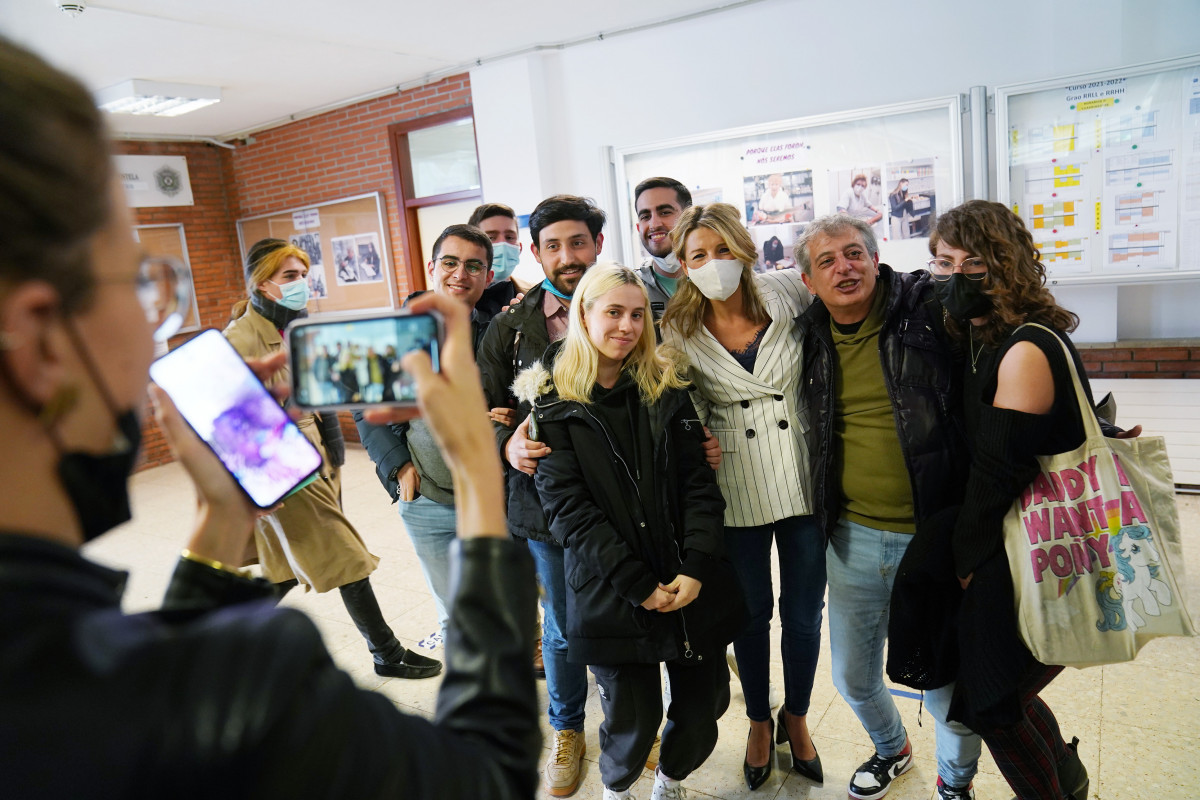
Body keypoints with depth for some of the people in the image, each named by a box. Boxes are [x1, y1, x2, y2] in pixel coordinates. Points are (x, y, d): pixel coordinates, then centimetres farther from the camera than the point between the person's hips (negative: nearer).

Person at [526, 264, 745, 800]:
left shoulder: (666, 388, 7)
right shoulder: (553, 399, -3)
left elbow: (697, 482, 1)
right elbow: (566, 505, -10)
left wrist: (697, 568, -13)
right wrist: (637, 584, -15)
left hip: (692, 586, 4)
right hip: (611, 591, -3)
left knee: (704, 704, 11)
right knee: (632, 720, 3)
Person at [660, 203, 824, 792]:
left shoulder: (788, 296, -6)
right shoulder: (678, 330, -5)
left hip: (803, 480, 1)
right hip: (737, 490, 0)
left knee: (804, 611, 13)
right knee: (752, 610, 15)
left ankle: (796, 716, 40)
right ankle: (759, 720, 40)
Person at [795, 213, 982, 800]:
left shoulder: (931, 311, -9)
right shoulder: (809, 338, 3)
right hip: (852, 539, 4)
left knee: (947, 683, 12)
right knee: (853, 676, 19)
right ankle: (891, 749, 51)